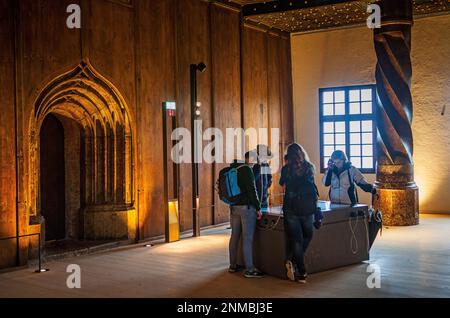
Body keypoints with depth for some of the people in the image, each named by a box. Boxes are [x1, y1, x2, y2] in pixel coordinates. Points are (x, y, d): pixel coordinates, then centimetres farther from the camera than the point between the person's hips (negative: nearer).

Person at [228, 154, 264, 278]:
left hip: (234, 207, 8)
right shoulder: (246, 169, -13)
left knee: (235, 236, 14)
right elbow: (252, 190, -16)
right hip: (246, 207, -8)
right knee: (247, 238, -6)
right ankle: (249, 270, -4)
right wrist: (258, 208, -11)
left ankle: (233, 265, 22)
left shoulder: (232, 169, 11)